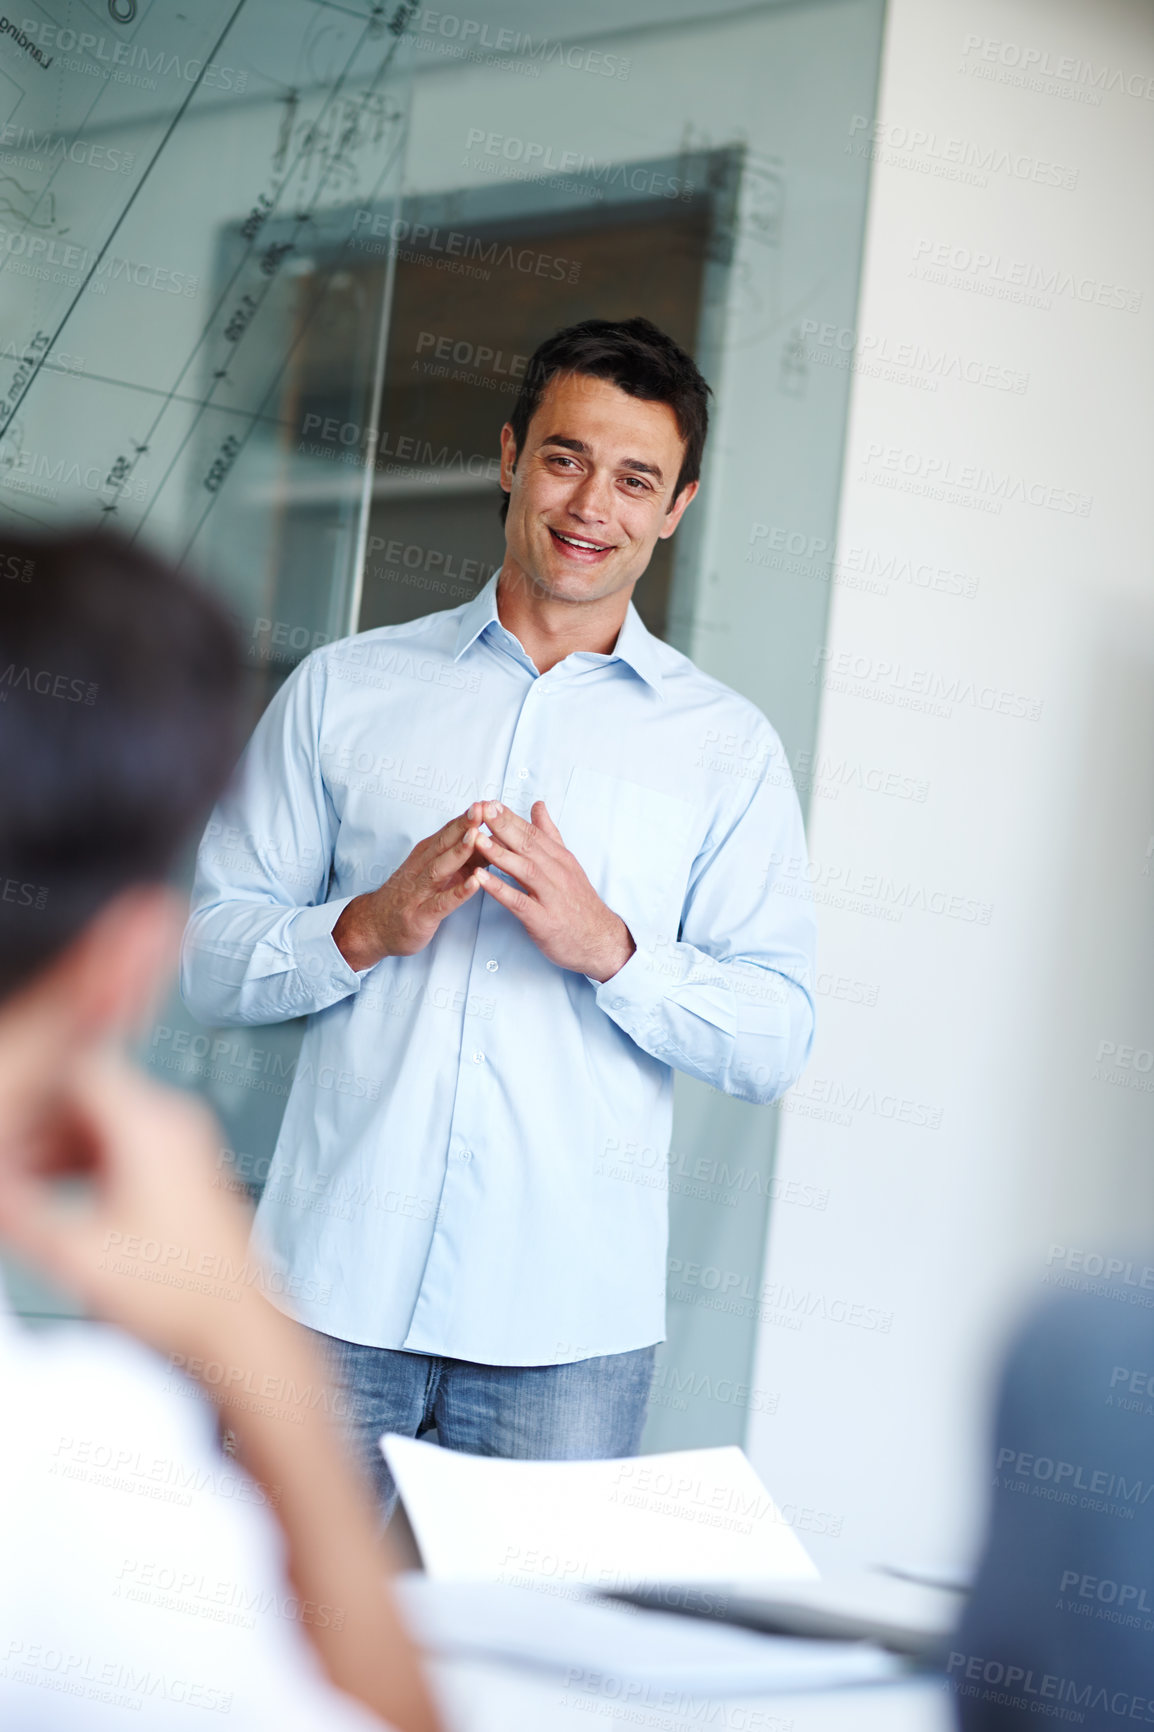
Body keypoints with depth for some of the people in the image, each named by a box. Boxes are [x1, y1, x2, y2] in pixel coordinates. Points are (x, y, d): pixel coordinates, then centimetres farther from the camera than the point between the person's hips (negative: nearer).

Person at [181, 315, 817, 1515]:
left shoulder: (728, 747, 8)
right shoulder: (345, 688, 10)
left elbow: (775, 1040, 2)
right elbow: (209, 959, 7)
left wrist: (608, 948, -13)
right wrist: (369, 929, -11)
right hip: (335, 1285, 1)